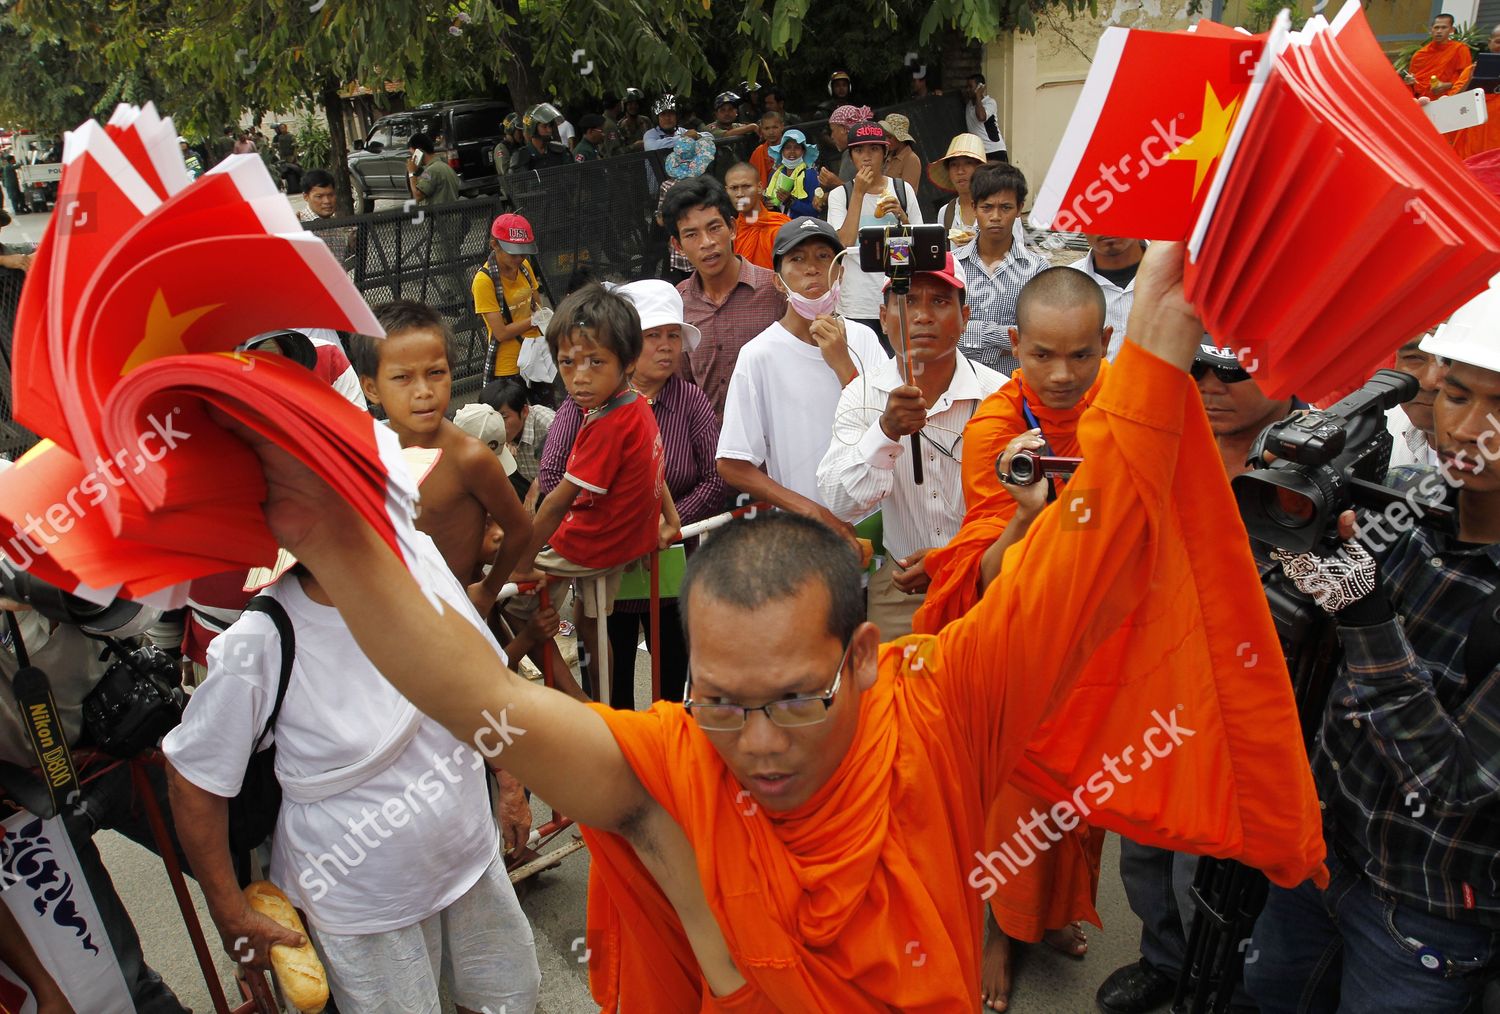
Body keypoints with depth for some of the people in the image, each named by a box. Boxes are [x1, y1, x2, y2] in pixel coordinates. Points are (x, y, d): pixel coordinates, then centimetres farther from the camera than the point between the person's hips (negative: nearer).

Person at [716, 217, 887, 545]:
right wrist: (814, 512, -14)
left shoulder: (863, 339, 2)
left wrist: (842, 363, -14)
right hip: (801, 531, -3)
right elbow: (732, 466, -8)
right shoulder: (759, 355, -8)